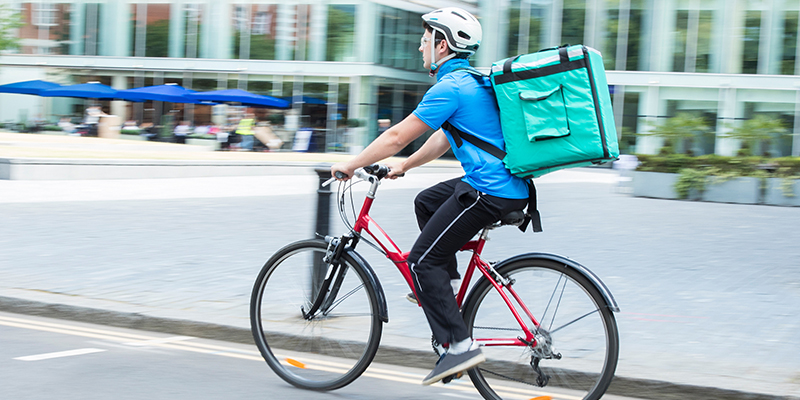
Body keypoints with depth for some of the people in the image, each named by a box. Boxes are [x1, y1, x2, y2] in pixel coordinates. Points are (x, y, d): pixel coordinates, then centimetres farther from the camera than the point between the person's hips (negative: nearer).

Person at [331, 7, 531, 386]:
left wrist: (350, 165, 0)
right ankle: (441, 289, 27)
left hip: (490, 191, -10)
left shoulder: (450, 87, -14)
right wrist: (404, 166, 31)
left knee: (422, 260, -5)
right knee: (426, 202, 27)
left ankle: (459, 346, -8)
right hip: (506, 182, 10)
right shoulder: (471, 80, 17)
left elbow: (397, 136, -11)